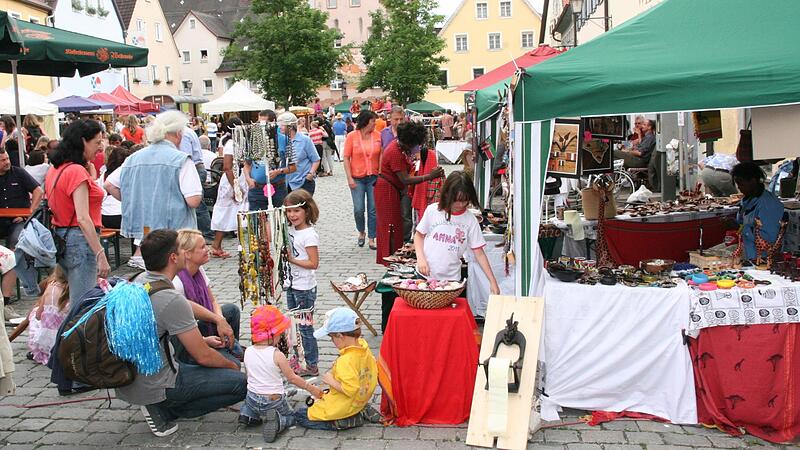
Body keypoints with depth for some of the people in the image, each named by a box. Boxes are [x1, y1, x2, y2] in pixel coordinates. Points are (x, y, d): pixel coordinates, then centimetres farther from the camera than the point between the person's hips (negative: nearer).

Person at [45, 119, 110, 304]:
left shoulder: (55, 170, 12)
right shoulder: (77, 171, -15)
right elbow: (83, 218, -22)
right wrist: (101, 255, -23)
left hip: (60, 238, 9)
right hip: (80, 240, -9)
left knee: (74, 301, 15)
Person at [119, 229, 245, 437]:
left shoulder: (140, 281, 3)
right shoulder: (172, 300, -25)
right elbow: (203, 356, -17)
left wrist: (202, 340, 20)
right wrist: (232, 366, 4)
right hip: (153, 387, -9)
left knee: (230, 359, 16)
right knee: (240, 383, -7)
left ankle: (161, 407, 7)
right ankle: (165, 410, -4)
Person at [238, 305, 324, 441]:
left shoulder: (248, 352, -7)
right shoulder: (277, 355, -20)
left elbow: (249, 375, 7)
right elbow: (292, 378, -11)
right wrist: (310, 388, 2)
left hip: (253, 399, 5)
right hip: (274, 400, -5)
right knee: (290, 417, 21)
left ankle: (248, 414, 11)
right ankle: (277, 421, -12)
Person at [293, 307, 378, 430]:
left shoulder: (345, 361, -33)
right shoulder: (364, 348, -6)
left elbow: (350, 389, -36)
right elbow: (373, 373, 7)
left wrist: (332, 382, -21)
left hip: (342, 408, -9)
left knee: (299, 415, 4)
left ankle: (347, 421, -5)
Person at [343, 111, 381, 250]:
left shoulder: (378, 136, 1)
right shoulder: (352, 136, -3)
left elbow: (381, 156, 2)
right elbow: (346, 158, -3)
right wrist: (350, 178, -9)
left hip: (374, 177, 2)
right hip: (357, 178, -1)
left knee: (373, 209, 3)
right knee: (358, 209, -2)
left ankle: (371, 238, 14)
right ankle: (361, 232, 25)